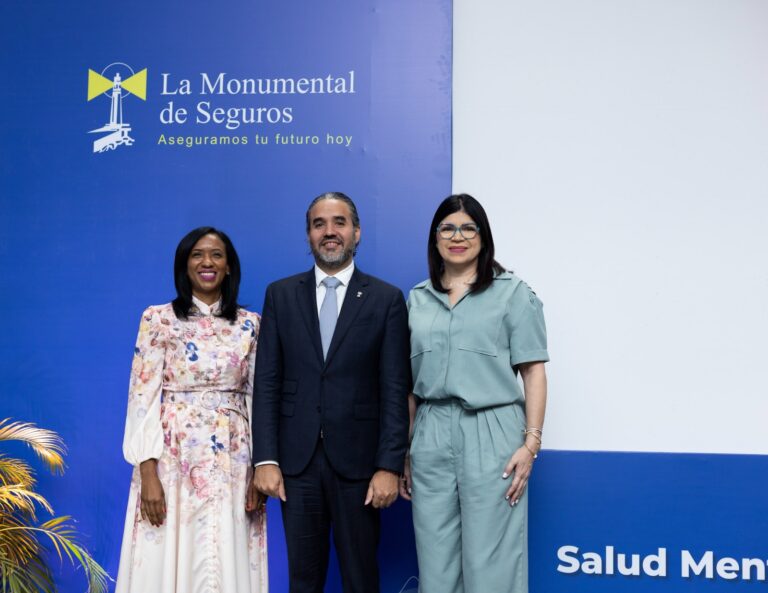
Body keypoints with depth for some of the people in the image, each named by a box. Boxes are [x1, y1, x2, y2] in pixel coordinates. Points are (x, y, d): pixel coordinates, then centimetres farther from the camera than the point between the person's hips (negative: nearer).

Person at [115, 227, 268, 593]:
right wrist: (148, 473, -11)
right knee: (169, 564, 4)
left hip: (233, 464, 2)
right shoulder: (158, 319, 0)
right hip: (174, 460, -2)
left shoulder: (249, 325, 7)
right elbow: (143, 398, -4)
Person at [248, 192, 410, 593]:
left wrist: (390, 466, -9)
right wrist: (265, 459, -4)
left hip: (357, 459, -1)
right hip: (297, 459, 2)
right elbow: (266, 383, 3)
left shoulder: (386, 299, 0)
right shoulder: (280, 295, 6)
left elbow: (395, 391, -3)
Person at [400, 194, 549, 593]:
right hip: (430, 438, 4)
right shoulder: (418, 298, 12)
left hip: (491, 434, -4)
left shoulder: (512, 292, 1)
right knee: (435, 560, 10)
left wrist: (531, 442, -11)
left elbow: (533, 372, -3)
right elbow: (410, 381, 14)